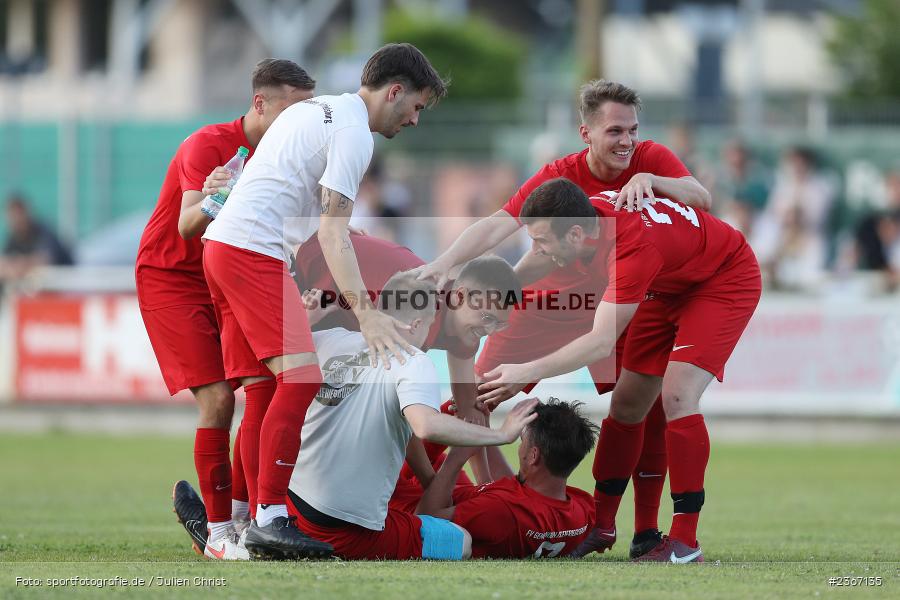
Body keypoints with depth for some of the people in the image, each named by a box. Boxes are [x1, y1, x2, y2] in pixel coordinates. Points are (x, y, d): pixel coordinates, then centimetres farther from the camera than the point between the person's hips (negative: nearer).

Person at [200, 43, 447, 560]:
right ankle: (269, 518, -21)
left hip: (223, 242, 10)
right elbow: (333, 232, -16)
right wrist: (365, 313, -21)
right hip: (253, 249, -10)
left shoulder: (316, 109, 21)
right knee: (302, 376, -16)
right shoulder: (354, 132, -9)